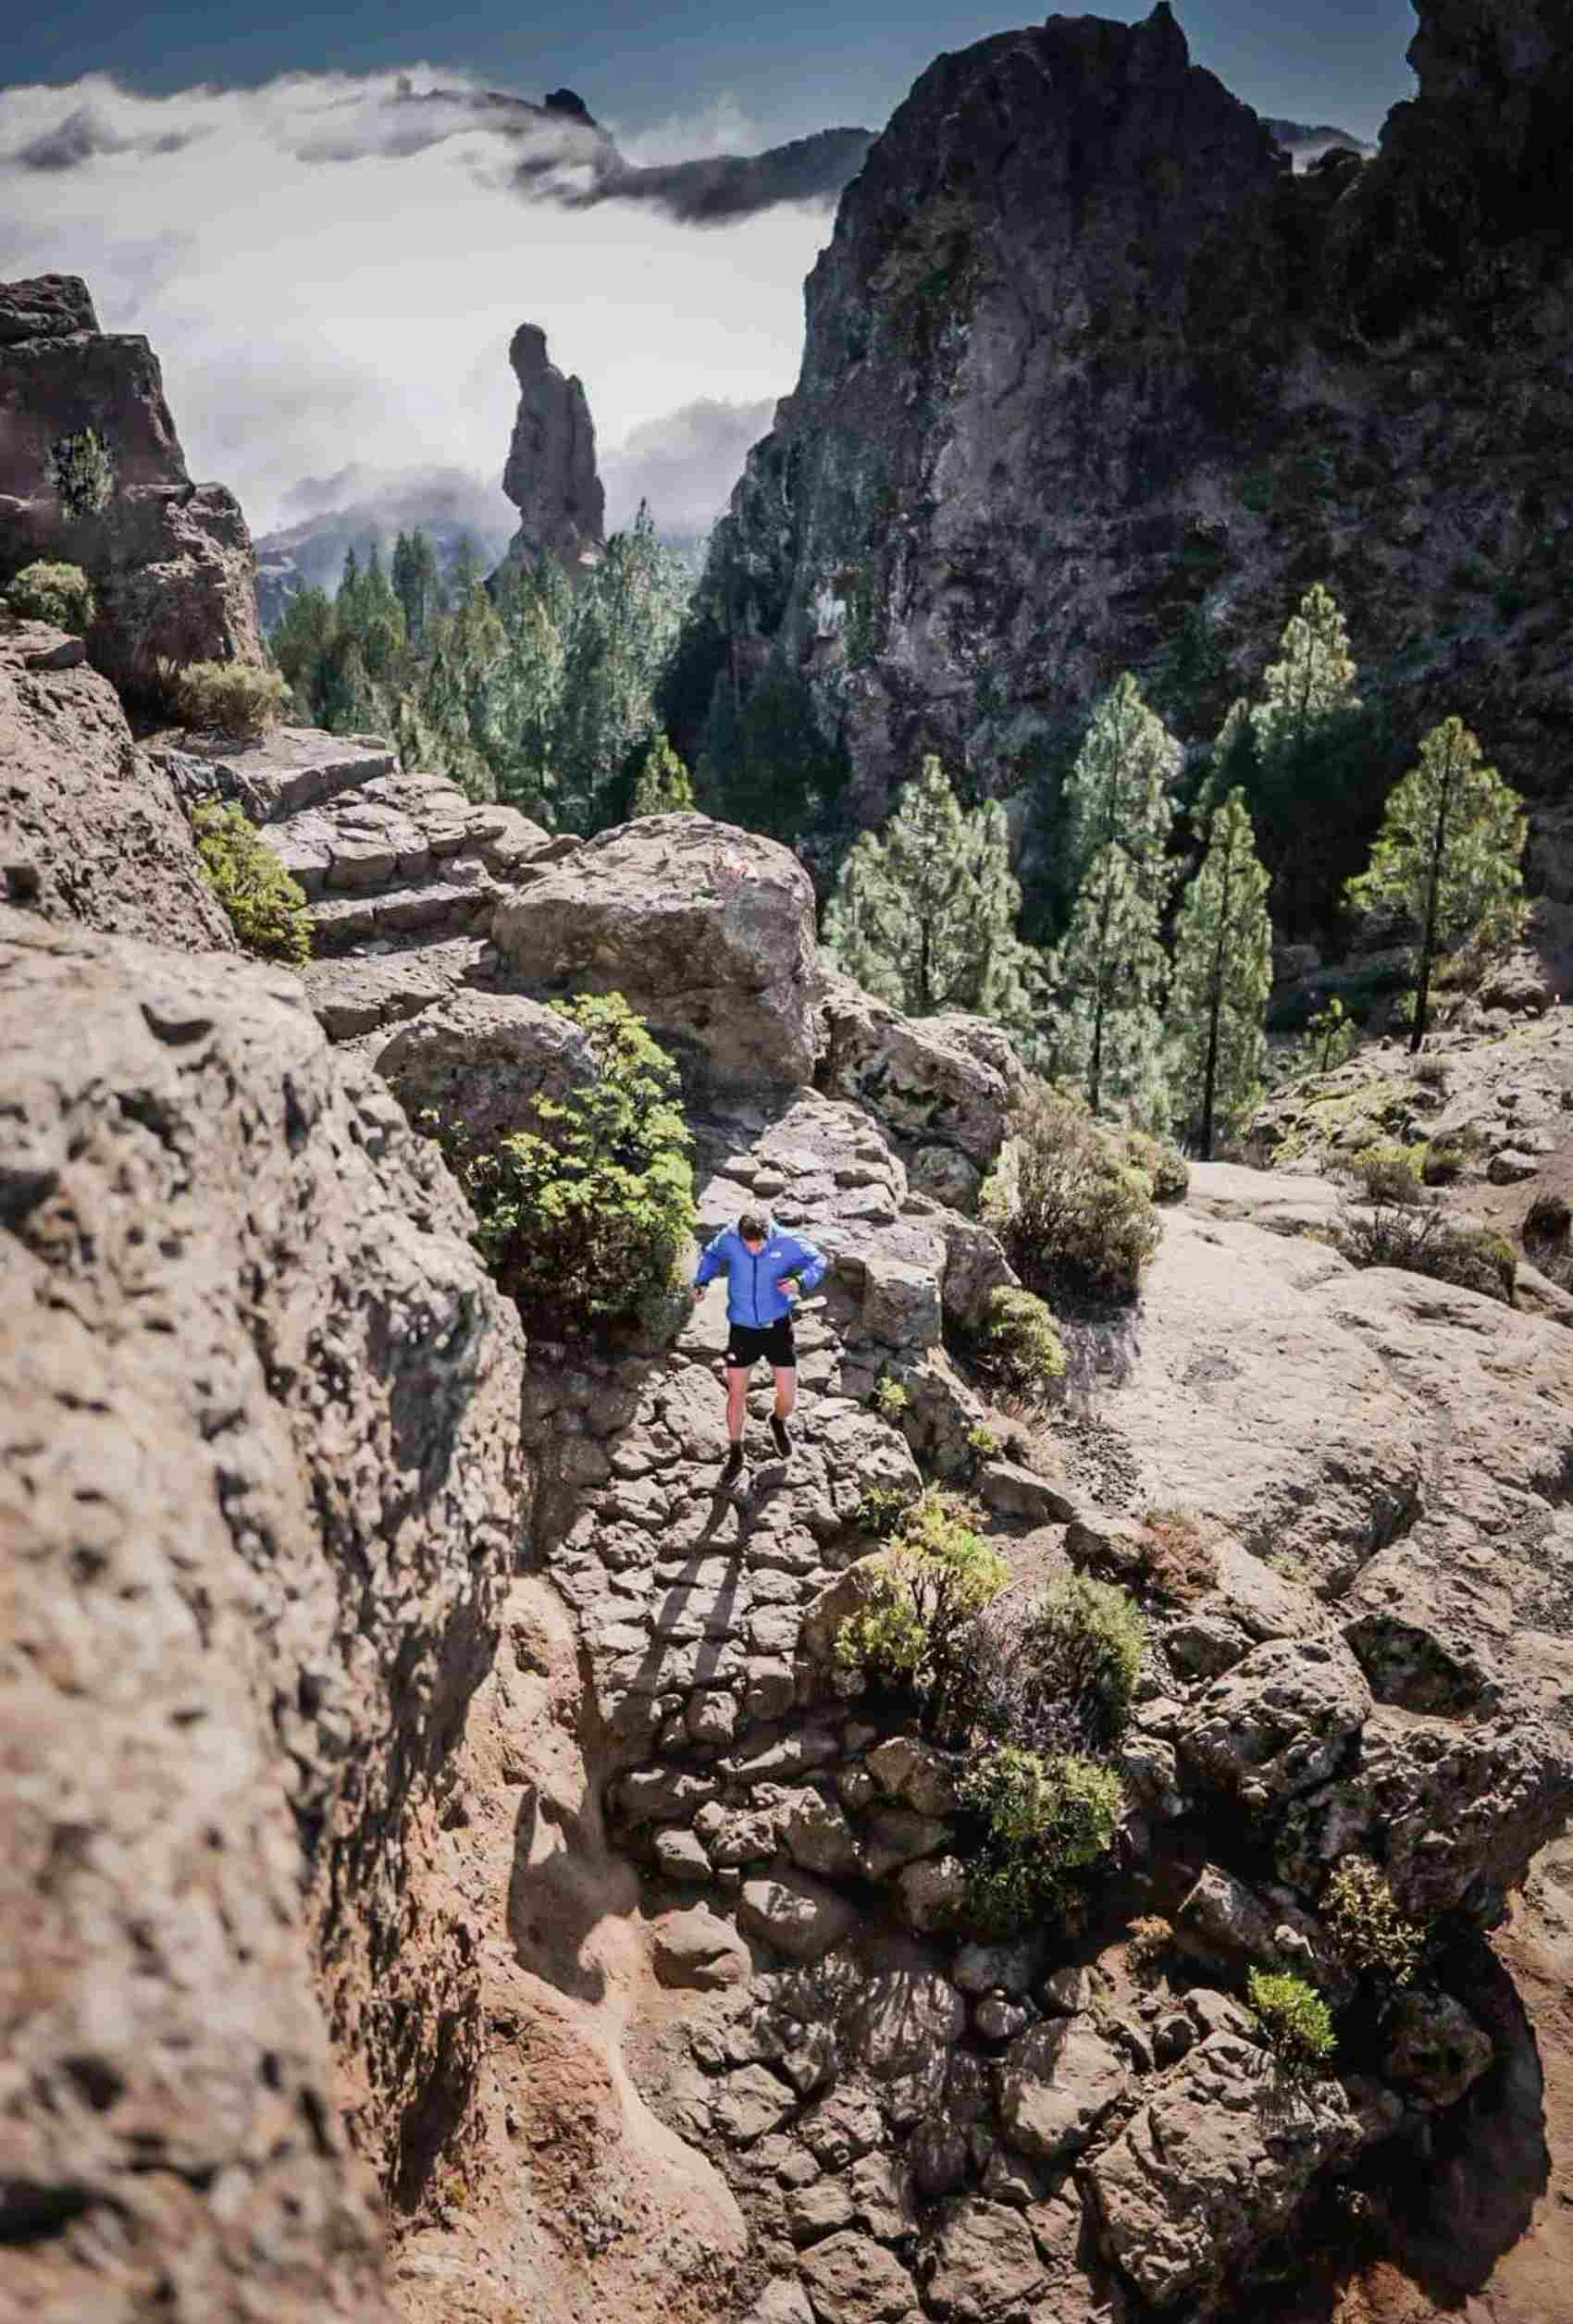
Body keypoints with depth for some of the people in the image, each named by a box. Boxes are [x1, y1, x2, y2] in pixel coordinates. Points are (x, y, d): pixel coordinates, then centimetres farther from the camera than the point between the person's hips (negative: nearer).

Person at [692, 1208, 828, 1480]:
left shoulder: (787, 1242, -20)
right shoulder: (729, 1238, -17)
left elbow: (818, 1261, -5)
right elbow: (712, 1254, 6)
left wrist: (800, 1282, -26)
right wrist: (701, 1282, -11)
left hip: (777, 1327, -1)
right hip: (742, 1329, 1)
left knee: (788, 1397, 1)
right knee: (736, 1396, 6)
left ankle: (779, 1422, 39)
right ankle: (735, 1455, 29)